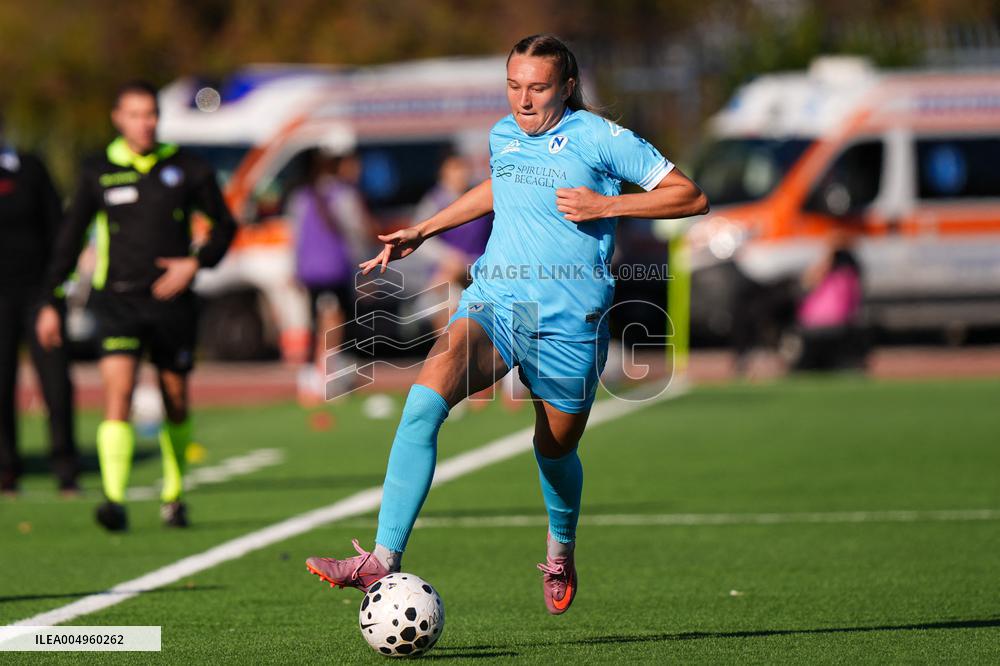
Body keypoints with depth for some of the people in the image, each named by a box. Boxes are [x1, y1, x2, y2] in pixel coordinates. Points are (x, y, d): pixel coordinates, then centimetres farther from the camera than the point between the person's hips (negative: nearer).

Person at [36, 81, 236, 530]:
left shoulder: (186, 170, 2)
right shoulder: (98, 173, 3)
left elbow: (224, 224, 12)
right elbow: (70, 239, 9)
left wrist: (196, 262, -6)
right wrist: (51, 303, 6)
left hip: (171, 301, 1)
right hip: (118, 299, -1)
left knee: (175, 402, 10)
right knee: (117, 391, -19)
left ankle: (173, 497, 29)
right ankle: (114, 501, -26)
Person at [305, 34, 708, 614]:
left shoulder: (600, 139, -6)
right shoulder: (503, 136, 11)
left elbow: (692, 197, -5)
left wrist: (606, 206, -14)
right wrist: (424, 231, 31)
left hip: (568, 321, -3)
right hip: (493, 303, 3)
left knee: (556, 450, 13)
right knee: (425, 400, -24)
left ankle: (562, 546, 50)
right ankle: (383, 561, -29)